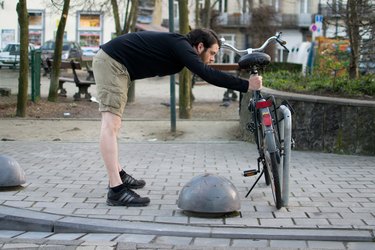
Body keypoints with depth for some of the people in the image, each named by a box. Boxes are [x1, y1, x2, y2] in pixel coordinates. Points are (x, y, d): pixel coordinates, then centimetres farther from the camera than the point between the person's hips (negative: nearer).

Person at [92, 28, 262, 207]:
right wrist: (245, 85, -27)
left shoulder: (178, 46, 12)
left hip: (111, 62, 11)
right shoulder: (180, 45, -17)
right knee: (111, 123, -16)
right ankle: (116, 190, -22)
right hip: (111, 62, -11)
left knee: (114, 124, 19)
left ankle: (118, 174, 32)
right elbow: (207, 74, -29)